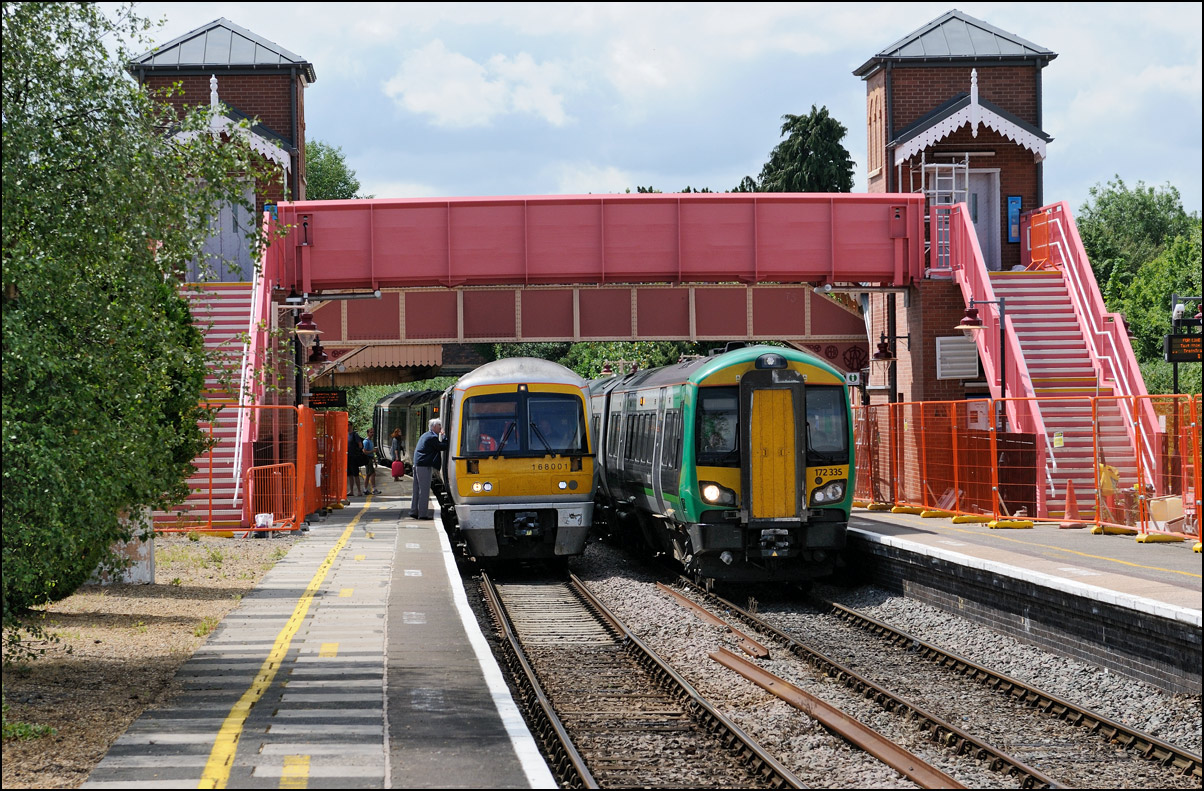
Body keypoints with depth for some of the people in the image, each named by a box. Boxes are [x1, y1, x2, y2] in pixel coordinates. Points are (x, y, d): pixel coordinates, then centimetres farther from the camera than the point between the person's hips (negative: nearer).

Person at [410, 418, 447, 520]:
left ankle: (414, 511, 17)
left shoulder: (425, 436, 18)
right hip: (424, 466, -10)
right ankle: (423, 513, -5)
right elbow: (443, 447, -12)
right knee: (424, 490, -6)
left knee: (417, 489, 14)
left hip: (417, 464, 10)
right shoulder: (432, 437, -12)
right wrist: (445, 437, 0)